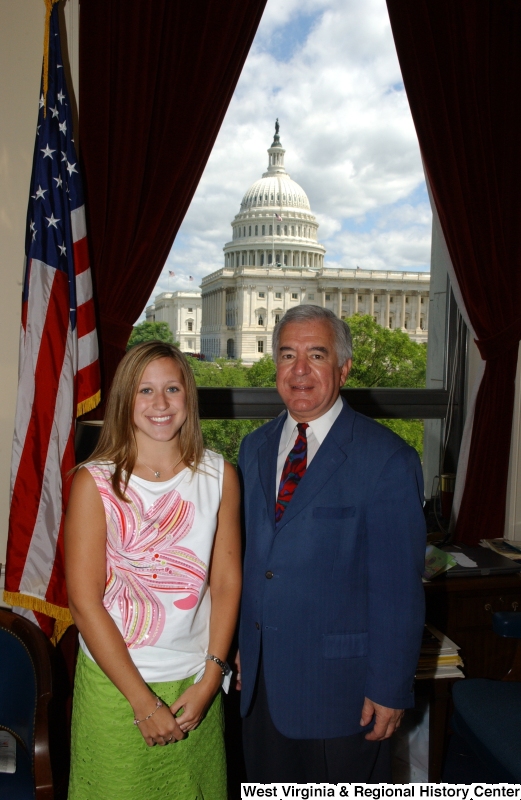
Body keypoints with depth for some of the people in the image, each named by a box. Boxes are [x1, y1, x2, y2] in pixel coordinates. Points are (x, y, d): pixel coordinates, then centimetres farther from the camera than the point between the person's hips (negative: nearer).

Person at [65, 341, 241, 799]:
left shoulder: (219, 476, -3)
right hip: (114, 682, -2)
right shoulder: (95, 482, -11)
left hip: (196, 683, 3)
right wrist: (143, 701, -10)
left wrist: (209, 680, -6)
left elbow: (226, 582, -1)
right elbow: (85, 602, -11)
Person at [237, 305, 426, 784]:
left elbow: (399, 588, -14)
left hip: (341, 680, -5)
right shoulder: (255, 448, 5)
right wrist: (238, 646, 10)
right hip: (260, 675, 6)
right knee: (267, 785, 21)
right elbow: (248, 556, 10)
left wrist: (390, 689, -12)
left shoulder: (387, 459, -15)